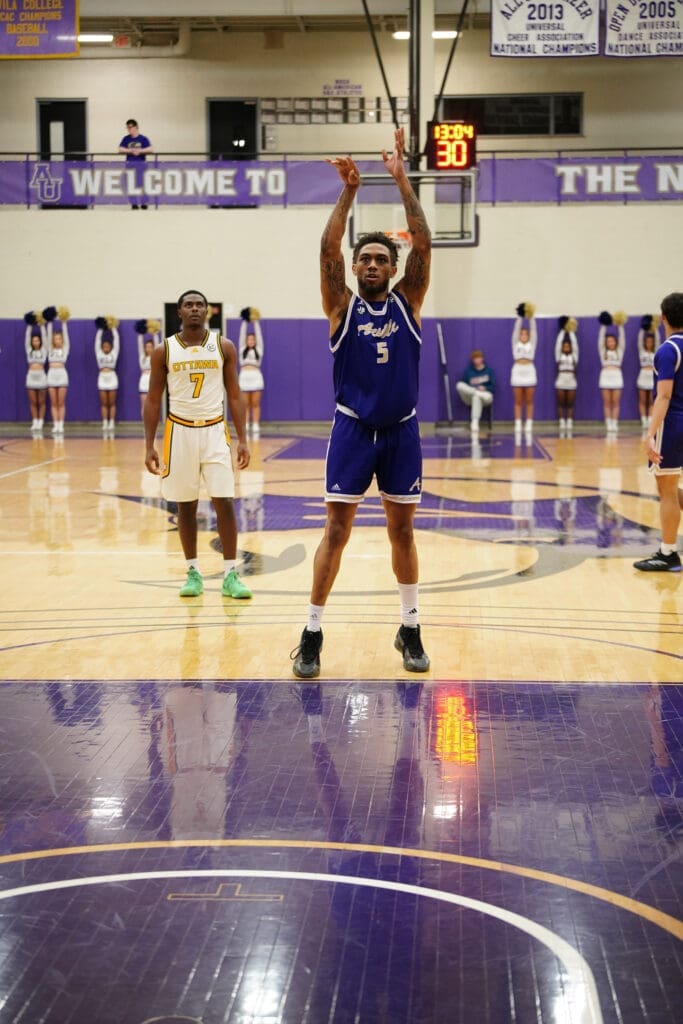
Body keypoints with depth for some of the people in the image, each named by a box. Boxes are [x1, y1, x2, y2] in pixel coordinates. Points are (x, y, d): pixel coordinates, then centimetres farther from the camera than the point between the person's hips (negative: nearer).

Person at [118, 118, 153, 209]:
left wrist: (140, 151, -18)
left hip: (140, 163, -3)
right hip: (130, 163, 3)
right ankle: (134, 204, 5)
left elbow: (150, 149, -7)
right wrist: (131, 150, -13)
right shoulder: (126, 139, 7)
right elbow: (120, 149, -2)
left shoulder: (143, 138, 0)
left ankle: (143, 203, 2)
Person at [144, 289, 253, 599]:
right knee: (185, 505, 6)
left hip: (215, 430, 0)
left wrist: (242, 440, -3)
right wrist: (150, 446, -3)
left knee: (224, 503, -6)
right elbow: (153, 401, 3)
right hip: (180, 431, 0)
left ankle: (230, 575, 0)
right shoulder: (164, 351, 0)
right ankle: (193, 573, 17)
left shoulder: (224, 347, 1)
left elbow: (234, 396, 4)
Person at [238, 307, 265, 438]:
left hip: (256, 376, -1)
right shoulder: (242, 350, 13)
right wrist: (245, 322, 8)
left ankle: (255, 428, -1)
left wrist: (255, 322, 7)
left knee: (255, 404, -1)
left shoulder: (258, 350, 11)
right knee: (245, 405, 2)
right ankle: (245, 428, 2)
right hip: (244, 376, 1)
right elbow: (242, 335, 11)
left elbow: (258, 335, 7)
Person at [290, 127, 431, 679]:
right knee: (337, 530, -2)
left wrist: (402, 180, -13)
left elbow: (423, 244, -9)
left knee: (402, 530, 9)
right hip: (353, 427, -1)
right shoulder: (342, 305, 0)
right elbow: (328, 249, -14)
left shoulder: (408, 301, 3)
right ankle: (313, 633, 5)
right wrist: (349, 190, -20)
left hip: (401, 430, 2)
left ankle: (410, 629, 20)